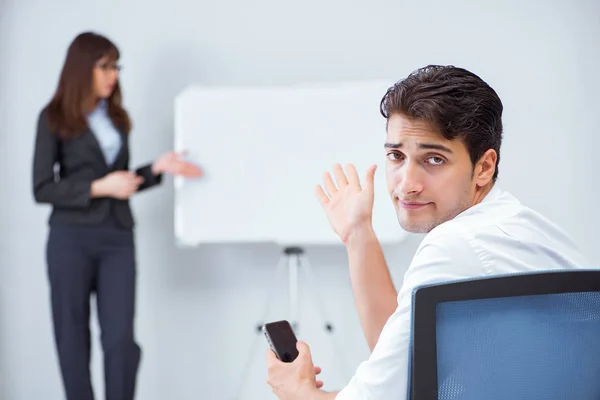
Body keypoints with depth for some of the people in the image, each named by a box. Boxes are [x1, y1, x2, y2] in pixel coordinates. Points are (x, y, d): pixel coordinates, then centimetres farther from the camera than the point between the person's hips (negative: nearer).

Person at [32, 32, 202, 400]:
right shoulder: (54, 119, -2)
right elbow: (42, 189, -6)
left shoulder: (117, 119, 13)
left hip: (118, 238, 4)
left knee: (121, 338, -5)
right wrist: (98, 188, -15)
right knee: (73, 338, 3)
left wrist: (157, 169, 1)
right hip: (71, 240, -3)